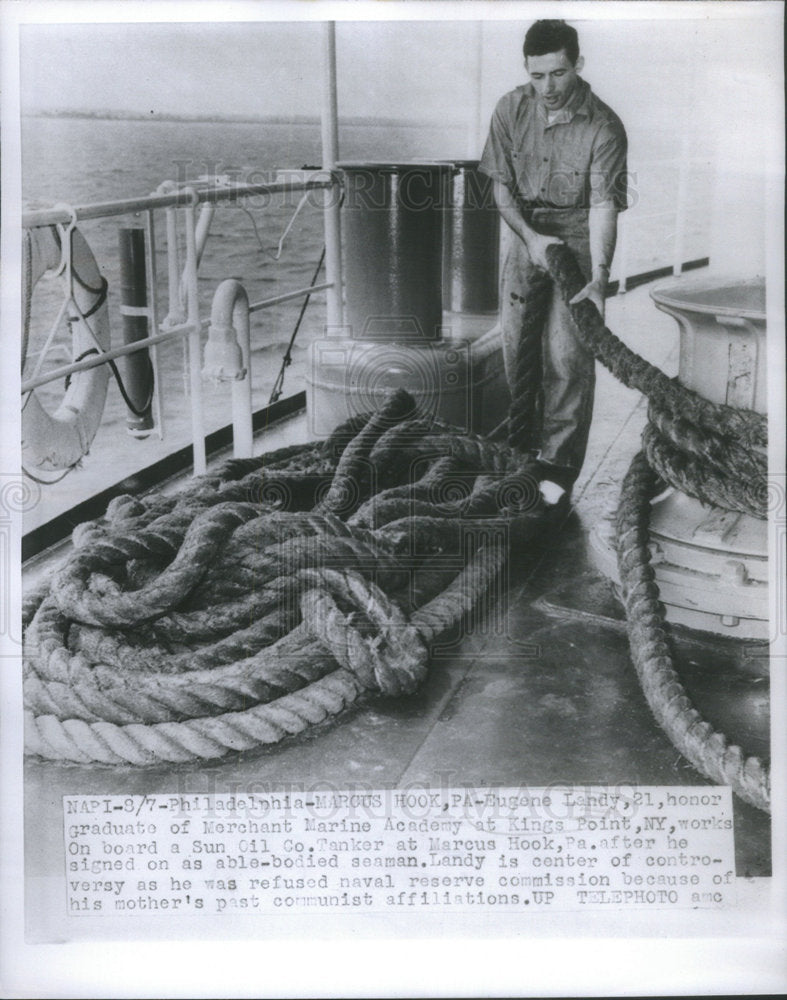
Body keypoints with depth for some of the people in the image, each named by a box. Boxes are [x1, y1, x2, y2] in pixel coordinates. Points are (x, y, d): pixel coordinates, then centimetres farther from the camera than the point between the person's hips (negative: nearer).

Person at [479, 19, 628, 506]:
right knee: (516, 343, 7)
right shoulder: (512, 109, -4)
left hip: (578, 237, -4)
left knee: (567, 357, -8)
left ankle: (559, 468, 1)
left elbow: (603, 205, -23)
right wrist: (529, 236, -13)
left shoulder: (604, 127, -17)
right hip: (526, 232, 4)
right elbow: (501, 184, 2)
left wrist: (599, 277, -35)